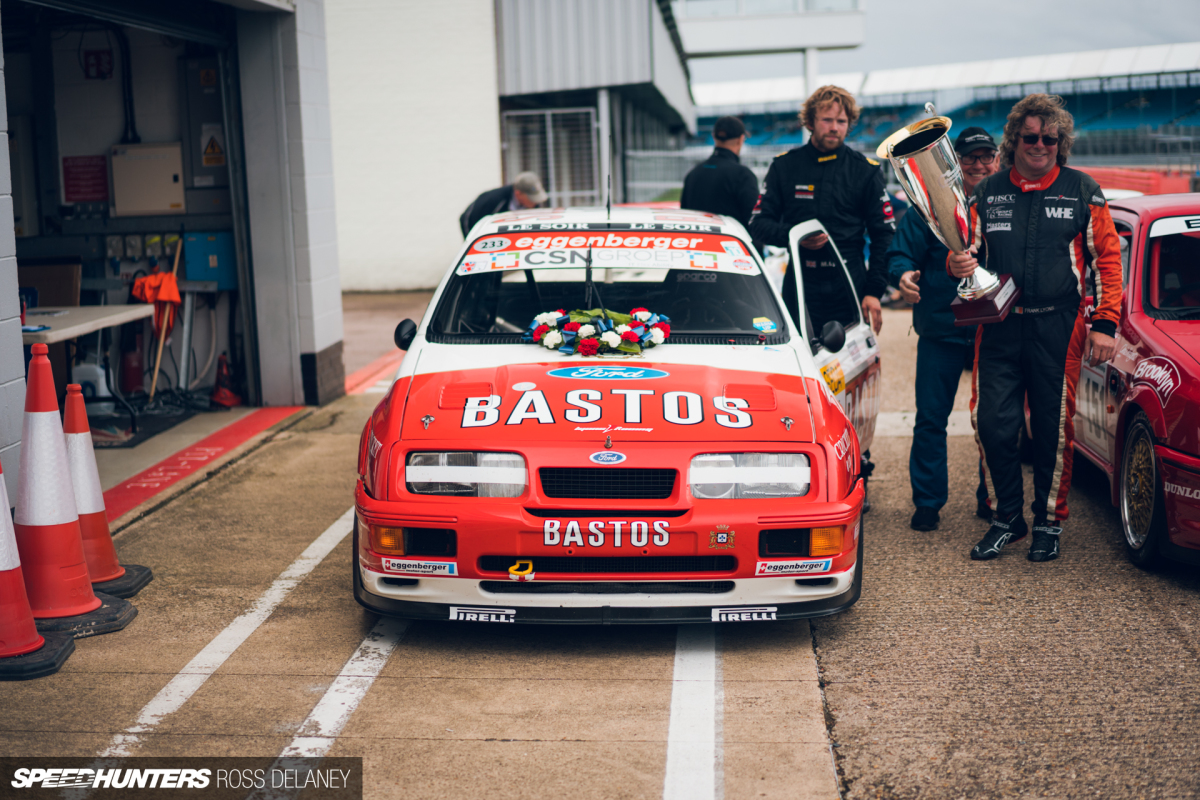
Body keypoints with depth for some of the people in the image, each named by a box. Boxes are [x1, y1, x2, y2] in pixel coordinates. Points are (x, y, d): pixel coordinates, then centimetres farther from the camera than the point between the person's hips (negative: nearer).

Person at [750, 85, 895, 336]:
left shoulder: (866, 171, 5)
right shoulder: (784, 166, 7)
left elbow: (884, 235, 5)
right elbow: (758, 223, 6)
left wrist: (874, 291, -4)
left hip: (850, 294, 0)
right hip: (798, 294, 0)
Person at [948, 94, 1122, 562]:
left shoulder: (1082, 191, 5)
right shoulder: (988, 194, 10)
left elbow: (1107, 260, 5)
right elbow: (969, 251, 14)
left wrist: (1105, 324, -2)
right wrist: (958, 264, -12)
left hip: (1058, 327, -2)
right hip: (998, 326, 2)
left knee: (1054, 427, 2)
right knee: (992, 424, -2)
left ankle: (1050, 522, 17)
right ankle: (1007, 517, 15)